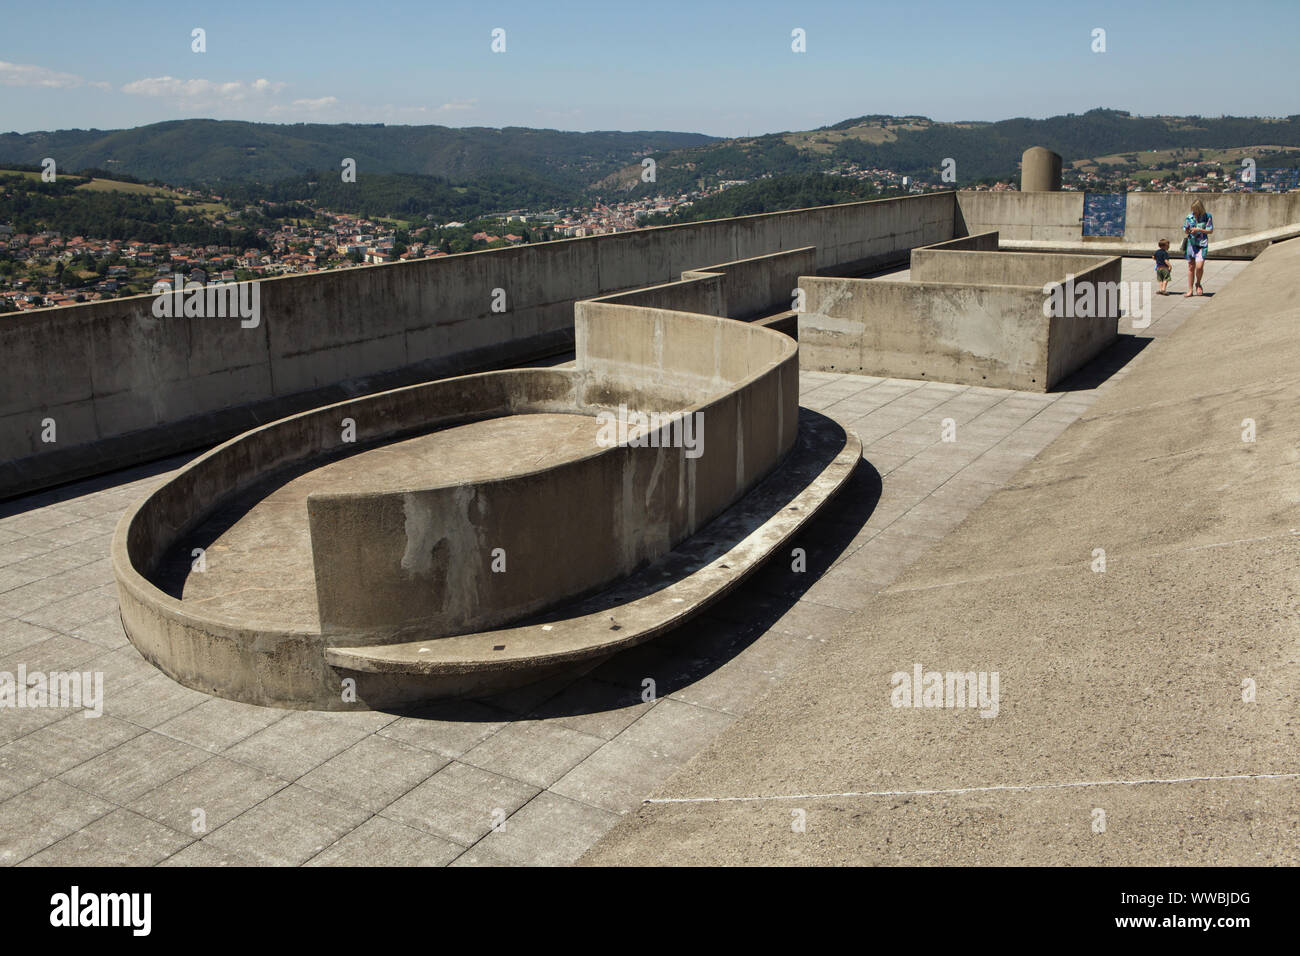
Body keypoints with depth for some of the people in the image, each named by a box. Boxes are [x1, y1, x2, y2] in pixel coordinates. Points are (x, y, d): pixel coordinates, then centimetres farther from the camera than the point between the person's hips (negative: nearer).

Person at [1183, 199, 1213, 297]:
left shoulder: (1207, 216, -4)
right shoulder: (1189, 217, 4)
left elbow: (1210, 230, -4)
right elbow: (1185, 231, 11)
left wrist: (1198, 230, -16)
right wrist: (1186, 231, -13)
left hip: (1202, 244, -3)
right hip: (1191, 243, 3)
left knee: (1199, 266, -16)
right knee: (1191, 267, 6)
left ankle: (1198, 283, 13)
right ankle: (1190, 290, 13)